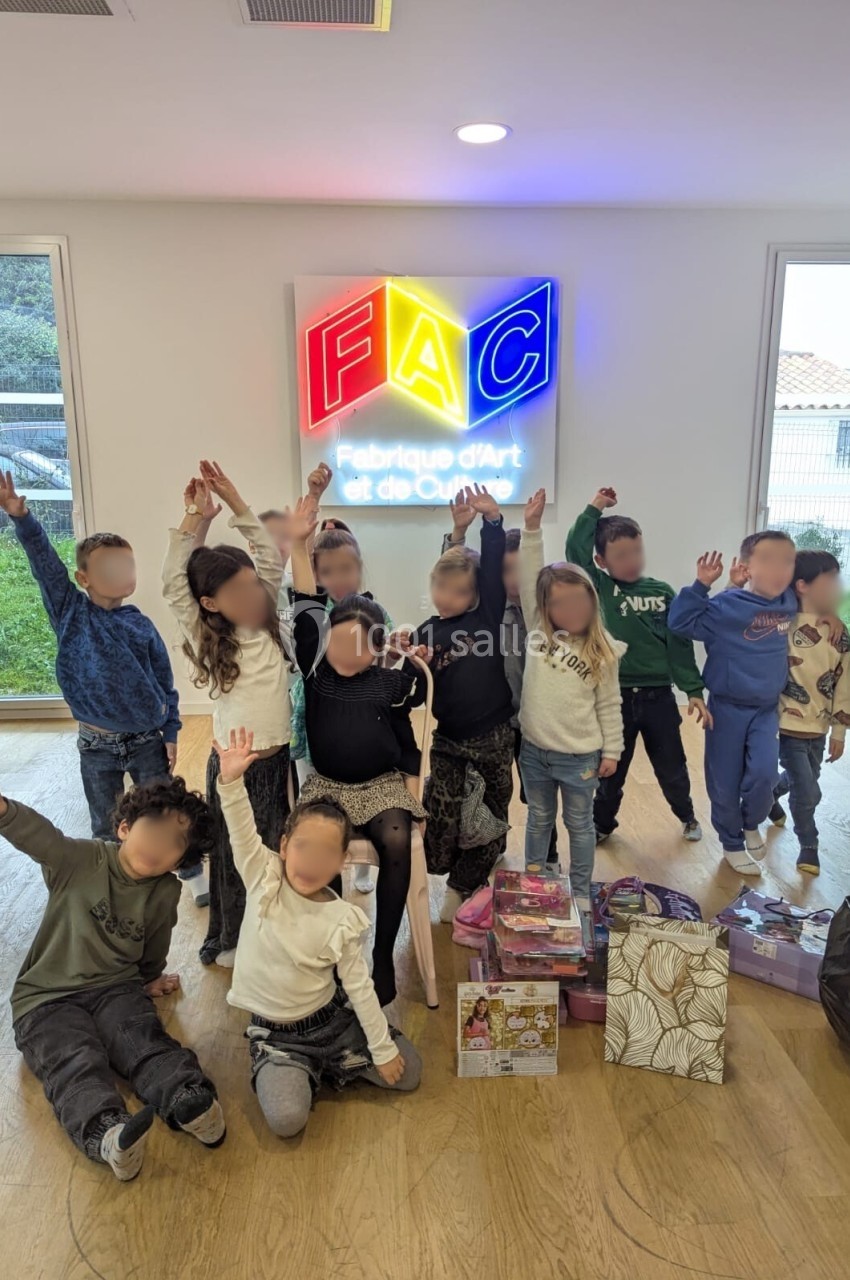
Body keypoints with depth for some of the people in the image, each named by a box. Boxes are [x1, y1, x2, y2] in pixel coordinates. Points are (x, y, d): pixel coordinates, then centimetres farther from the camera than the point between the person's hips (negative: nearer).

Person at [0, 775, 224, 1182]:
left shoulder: (165, 893, 2)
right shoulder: (80, 860, -10)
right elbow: (37, 835, -31)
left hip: (116, 988, 3)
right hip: (46, 999, -2)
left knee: (145, 1042, -26)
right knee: (75, 1063, -29)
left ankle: (190, 1102, -49)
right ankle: (105, 1132, -55)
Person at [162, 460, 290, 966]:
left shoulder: (269, 623, 0)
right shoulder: (208, 640, -9)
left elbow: (273, 557, 1)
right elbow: (173, 584, -16)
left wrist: (236, 502, -4)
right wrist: (196, 519, -16)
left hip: (278, 761, 4)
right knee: (235, 857, 12)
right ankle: (231, 940, 32)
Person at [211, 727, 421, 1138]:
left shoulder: (341, 919, -12)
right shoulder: (263, 880, -13)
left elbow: (359, 986, -7)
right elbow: (242, 834, -29)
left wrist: (383, 1050, -5)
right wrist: (231, 780, -44)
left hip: (331, 1020, 1)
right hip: (274, 1032, -1)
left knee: (407, 1073, -3)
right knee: (286, 1119, -24)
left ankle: (324, 1067, 17)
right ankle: (306, 1071, 9)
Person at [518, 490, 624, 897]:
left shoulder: (602, 652, -7)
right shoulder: (538, 631, -3)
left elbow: (609, 705, -2)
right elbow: (528, 580, -8)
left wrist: (611, 751, -3)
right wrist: (532, 527, -13)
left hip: (579, 757, -2)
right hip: (535, 751, 3)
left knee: (579, 824, 14)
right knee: (539, 819, 19)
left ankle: (581, 892, 29)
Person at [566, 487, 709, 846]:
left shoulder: (662, 592, -1)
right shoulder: (598, 588, -4)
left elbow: (680, 643, 0)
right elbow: (575, 548, -18)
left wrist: (693, 691, -3)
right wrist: (595, 508, -11)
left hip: (658, 695, 1)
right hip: (615, 696, -1)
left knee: (672, 767, 17)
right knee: (611, 769, 15)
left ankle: (687, 816, 44)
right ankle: (602, 823, 37)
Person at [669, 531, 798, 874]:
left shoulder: (790, 603, -1)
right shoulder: (728, 606, -16)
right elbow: (681, 622, -20)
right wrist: (701, 585, -26)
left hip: (767, 708, 3)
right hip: (728, 707, -3)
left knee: (764, 774, -12)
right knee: (725, 783, 6)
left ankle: (752, 824, 20)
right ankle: (732, 844, 30)